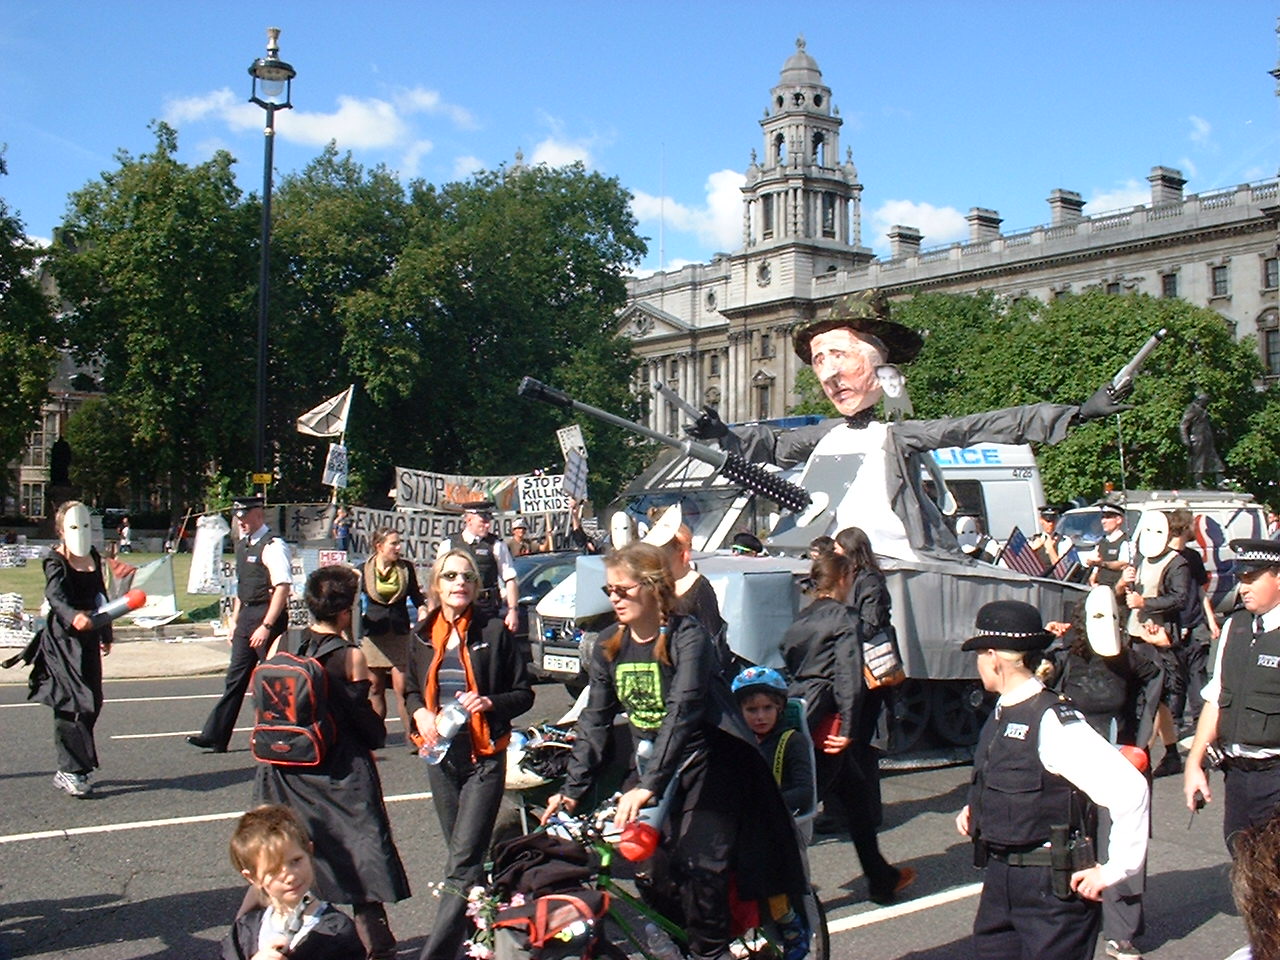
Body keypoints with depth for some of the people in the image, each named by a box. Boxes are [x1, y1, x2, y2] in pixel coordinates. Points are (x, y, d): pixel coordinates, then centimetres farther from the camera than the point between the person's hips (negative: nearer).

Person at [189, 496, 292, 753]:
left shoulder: (272, 546, -14)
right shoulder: (242, 545, 14)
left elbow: (283, 587, -22)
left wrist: (266, 626, -25)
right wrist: (235, 621, 17)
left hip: (268, 616, -9)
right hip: (246, 616, 9)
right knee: (236, 677, 10)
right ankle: (215, 736, 13)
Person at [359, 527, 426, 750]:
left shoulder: (406, 568, 4)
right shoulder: (365, 569, 1)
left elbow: (415, 594, 14)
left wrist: (422, 607, -4)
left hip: (400, 632, 0)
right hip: (373, 632, 0)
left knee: (402, 686, -6)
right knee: (375, 687, 7)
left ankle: (411, 734, -2)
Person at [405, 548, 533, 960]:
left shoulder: (494, 632, -6)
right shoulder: (424, 637, 6)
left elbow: (524, 693, -1)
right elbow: (412, 690, 20)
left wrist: (490, 703, -19)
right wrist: (420, 713, -2)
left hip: (484, 757, -5)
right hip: (441, 756, 5)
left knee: (463, 864, -10)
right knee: (464, 857, 14)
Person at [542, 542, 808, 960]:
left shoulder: (687, 636, -17)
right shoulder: (608, 649, 3)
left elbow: (682, 711, -28)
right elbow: (594, 721, 5)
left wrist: (649, 784, -37)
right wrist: (572, 789, -3)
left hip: (708, 765, -5)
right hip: (651, 767, 6)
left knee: (698, 867, -15)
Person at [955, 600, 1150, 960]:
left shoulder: (1053, 721, -21)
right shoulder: (1001, 714, 6)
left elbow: (1130, 791, -25)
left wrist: (1114, 870, -19)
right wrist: (976, 809, 8)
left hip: (1051, 888, -8)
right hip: (999, 878, 8)